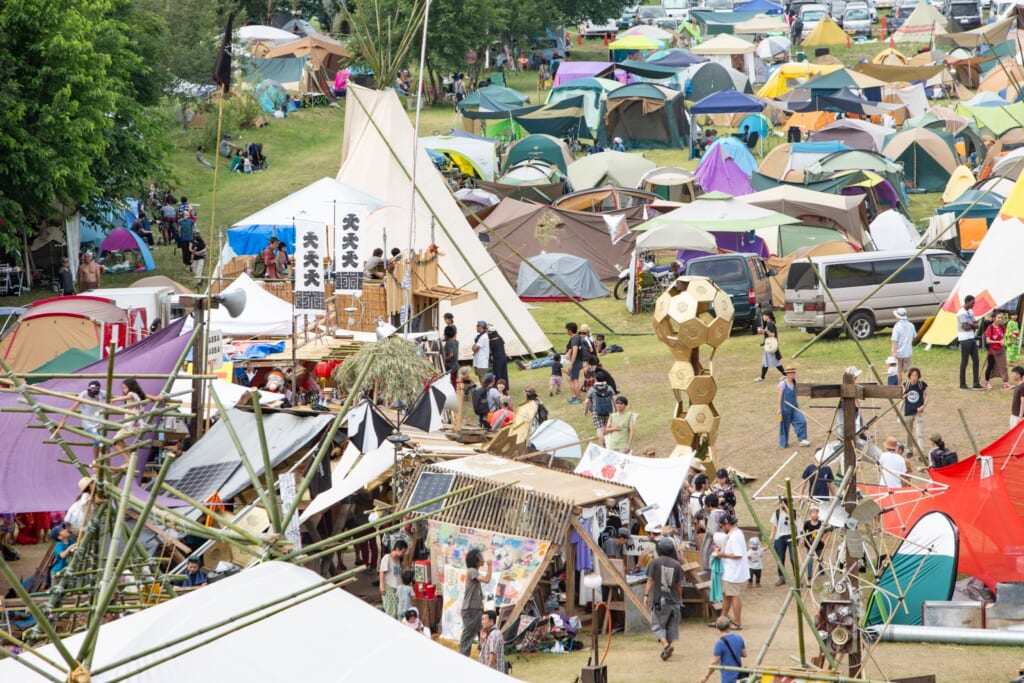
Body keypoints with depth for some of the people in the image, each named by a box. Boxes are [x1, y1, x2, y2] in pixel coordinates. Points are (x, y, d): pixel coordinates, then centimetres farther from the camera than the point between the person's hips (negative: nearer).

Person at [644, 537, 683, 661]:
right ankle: (666, 650, 15)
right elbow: (679, 584, 4)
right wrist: (680, 598, 16)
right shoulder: (677, 565, 0)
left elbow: (650, 581, -8)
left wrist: (646, 595, -1)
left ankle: (665, 645, -19)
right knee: (671, 625, 13)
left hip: (658, 599, -3)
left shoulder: (655, 562, -8)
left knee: (657, 625, 2)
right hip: (673, 599, 3)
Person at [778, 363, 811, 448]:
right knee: (785, 425, 4)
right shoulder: (783, 384, -11)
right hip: (785, 408, -5)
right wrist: (779, 408, -10)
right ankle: (784, 443, 16)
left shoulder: (794, 383, 6)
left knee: (802, 421, -8)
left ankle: (802, 440, -3)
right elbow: (780, 397, -9)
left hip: (794, 407, 5)